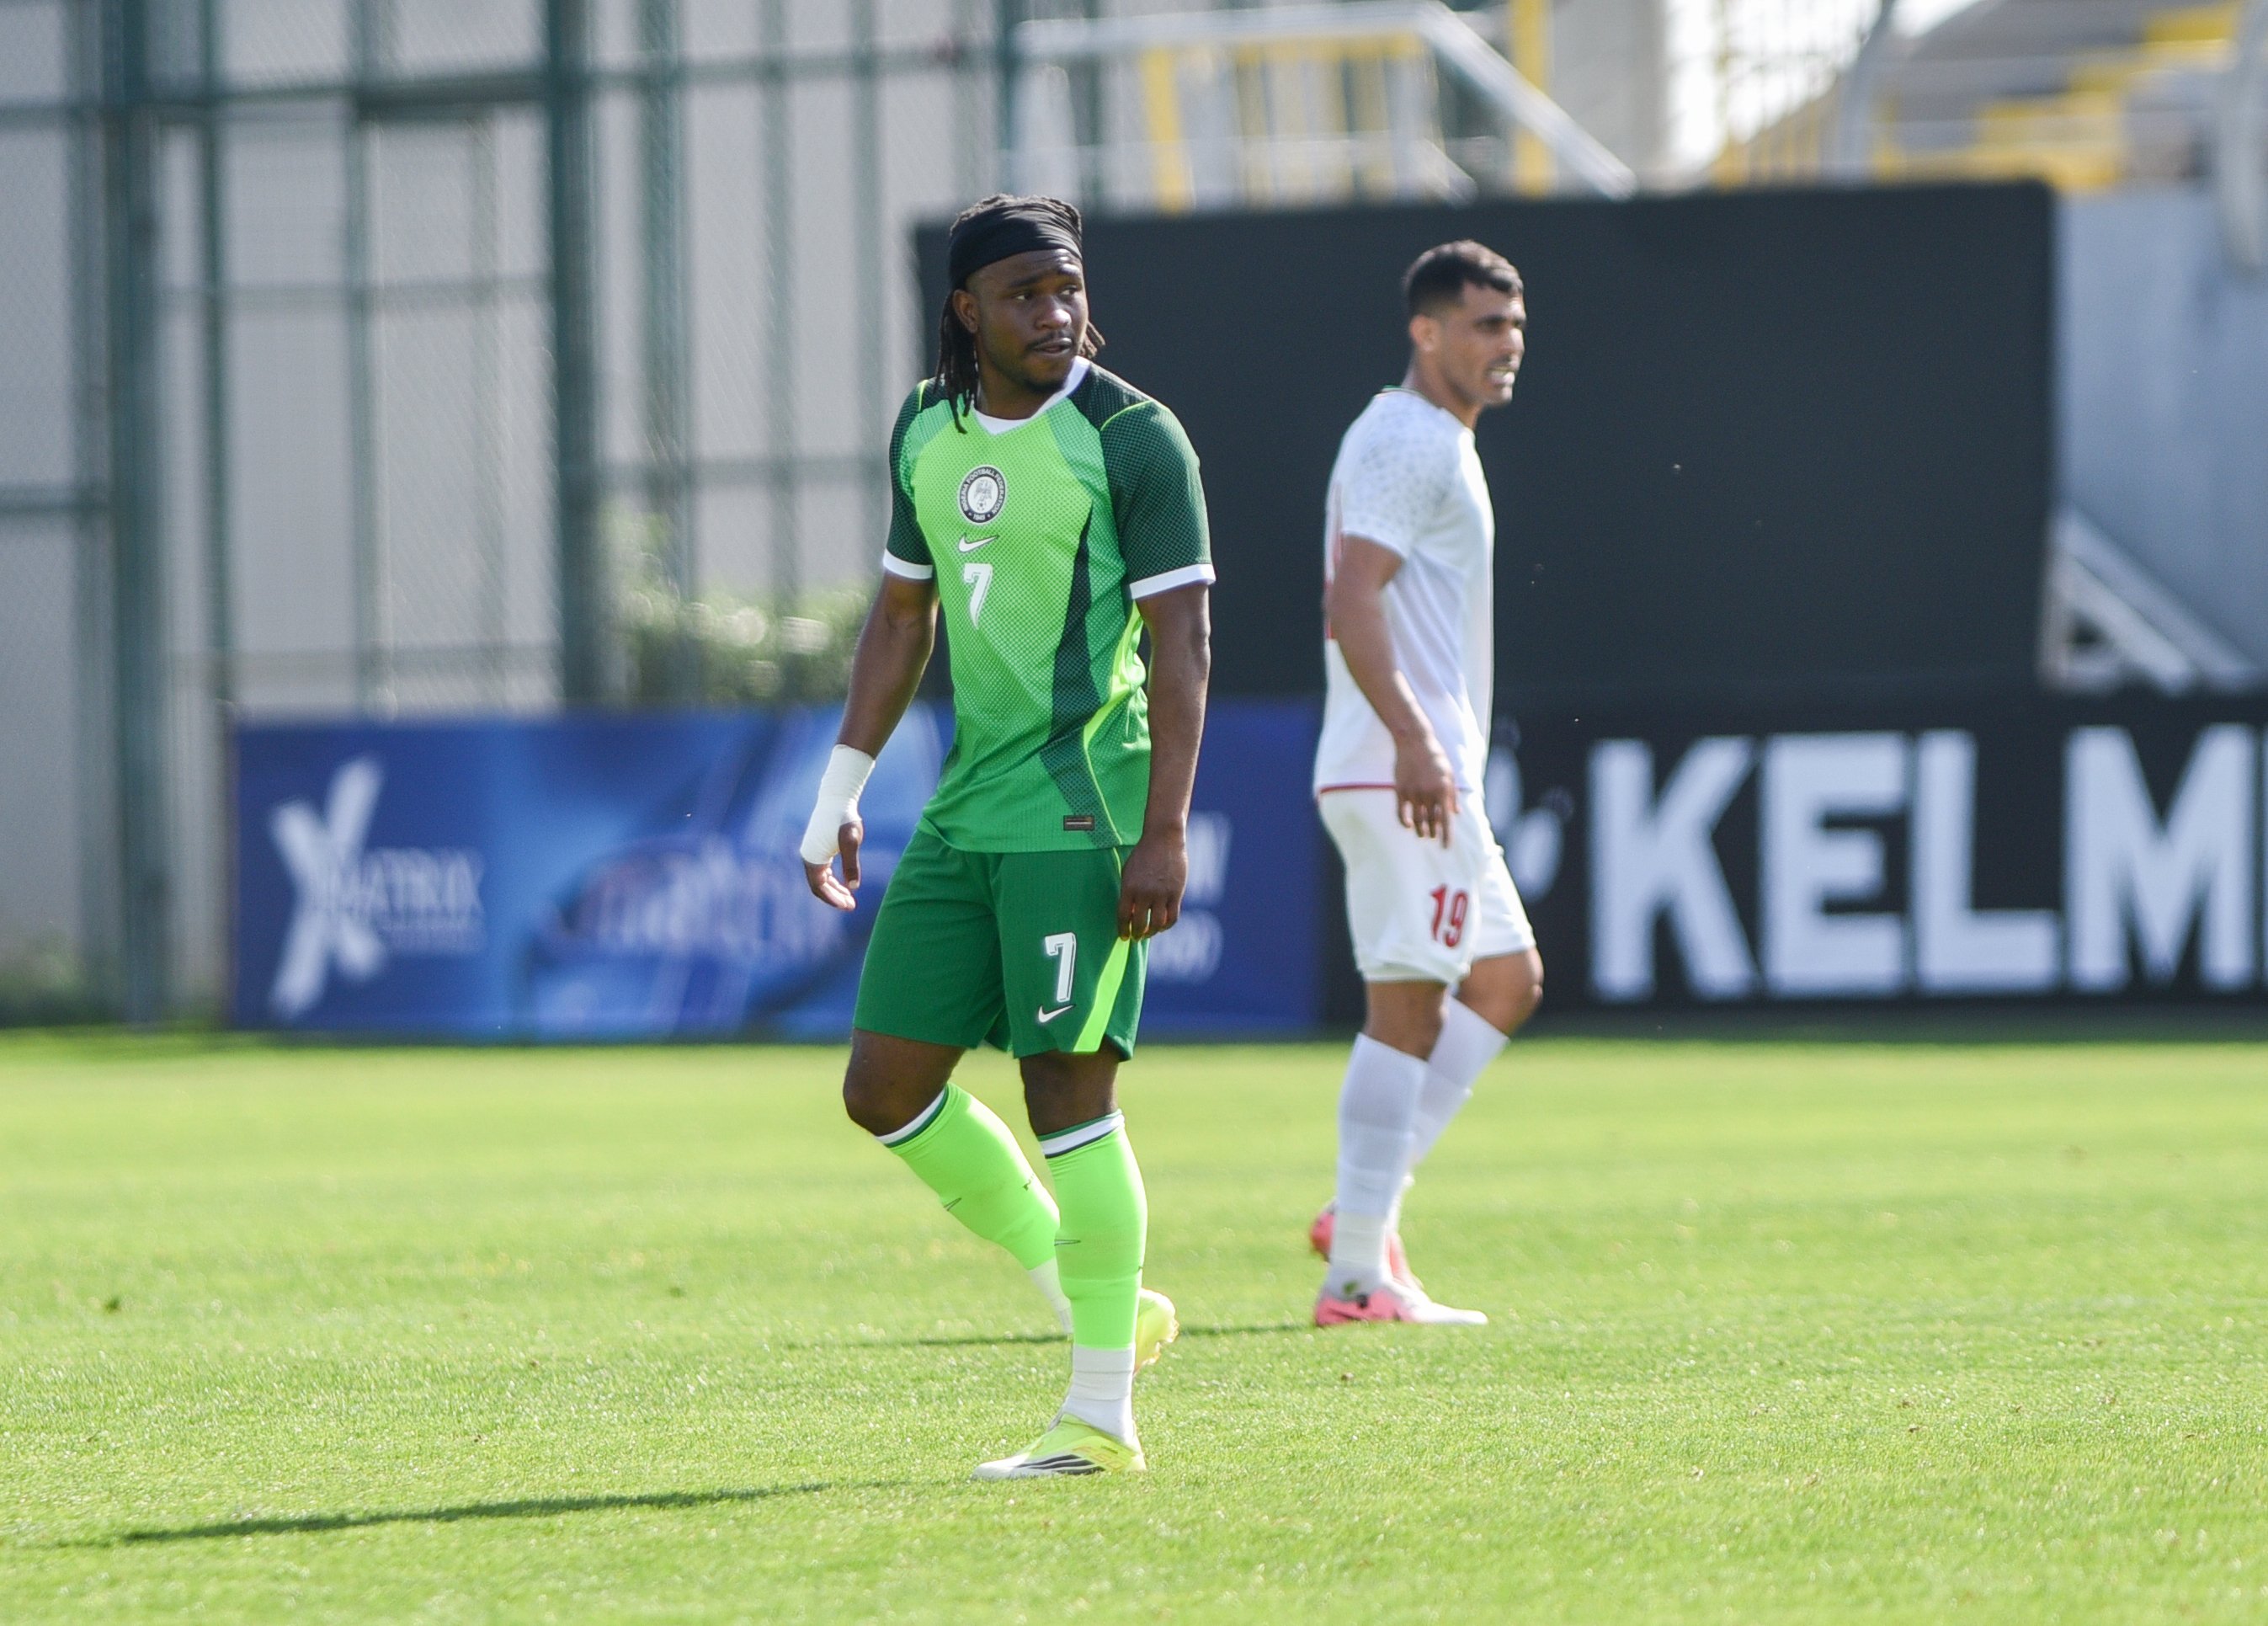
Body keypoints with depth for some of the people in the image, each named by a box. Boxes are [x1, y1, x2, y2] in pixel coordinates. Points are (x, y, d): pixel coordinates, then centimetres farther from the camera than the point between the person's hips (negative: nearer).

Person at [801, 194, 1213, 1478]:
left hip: (1082, 805, -7)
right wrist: (842, 788, 20)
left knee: (1069, 1085, -10)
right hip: (967, 804, 7)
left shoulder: (1133, 438, -7)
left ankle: (1103, 1416, -3)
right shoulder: (927, 432, 12)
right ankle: (1099, 1309, 18)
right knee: (888, 1086, 4)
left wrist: (1166, 832, -18)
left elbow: (1182, 642, -10)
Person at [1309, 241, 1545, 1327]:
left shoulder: (1429, 444, 21)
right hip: (1405, 773, -11)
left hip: (1424, 770, 11)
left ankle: (1366, 1212, 11)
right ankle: (1359, 1269, -10)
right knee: (1408, 1007, -10)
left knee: (1509, 980, 15)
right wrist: (1412, 739, -29)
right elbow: (1349, 606, -22)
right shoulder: (1409, 445, -11)